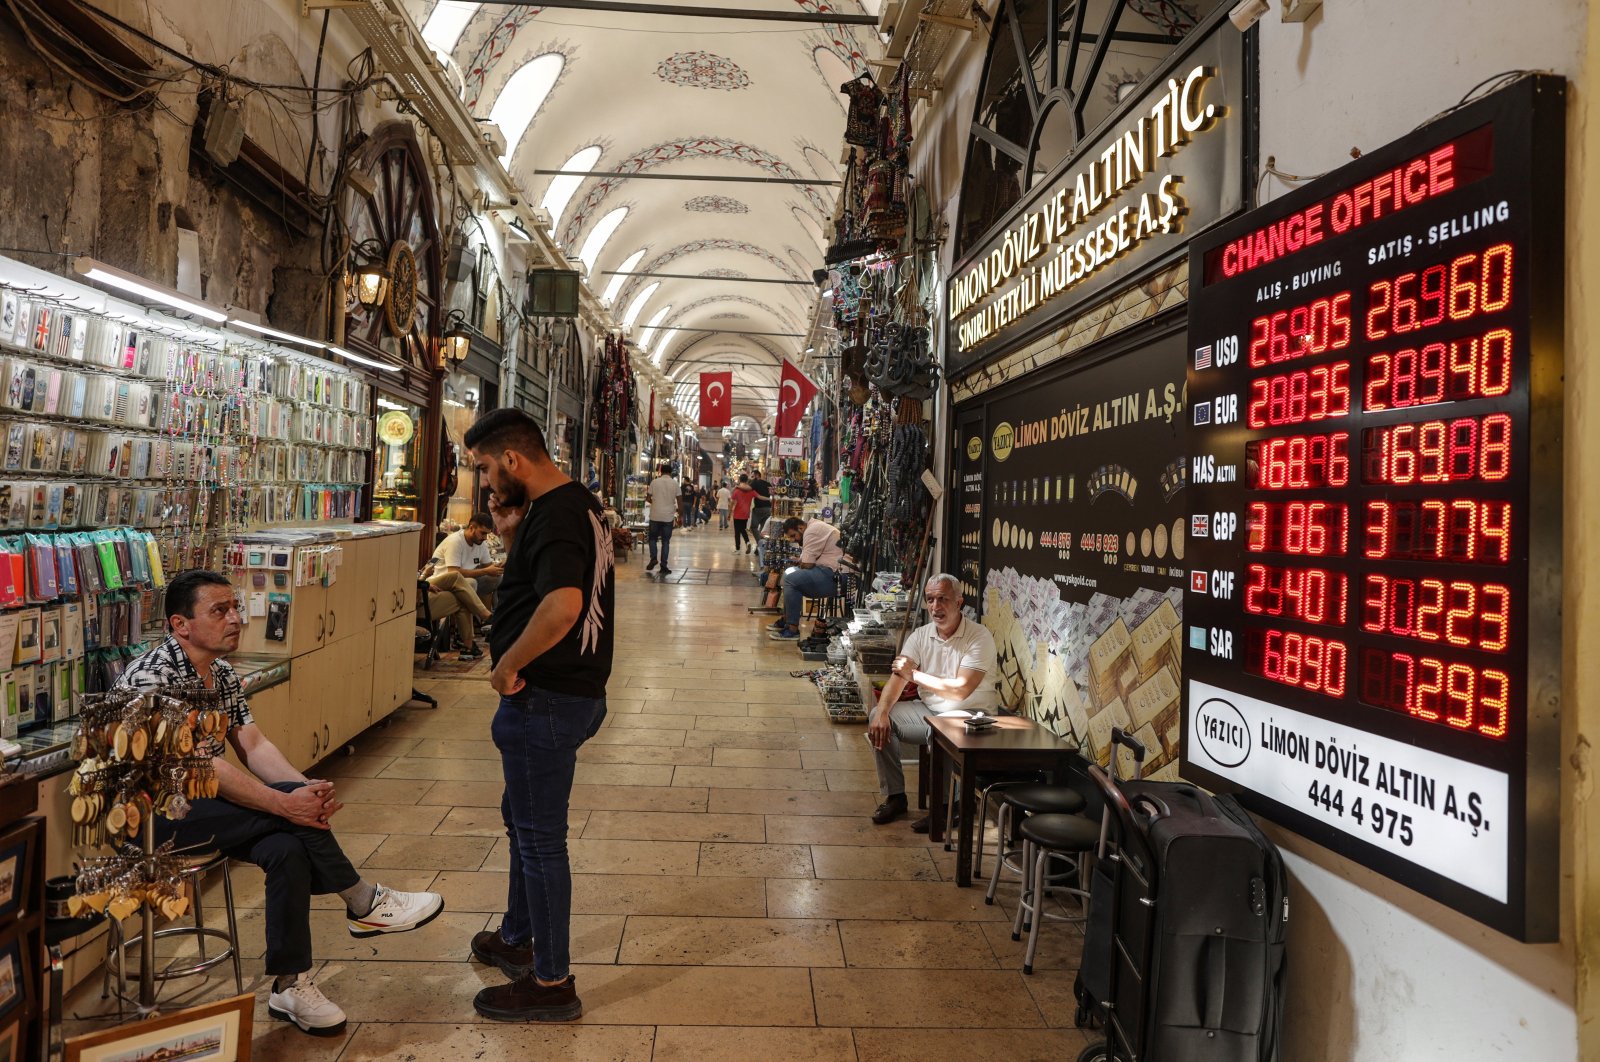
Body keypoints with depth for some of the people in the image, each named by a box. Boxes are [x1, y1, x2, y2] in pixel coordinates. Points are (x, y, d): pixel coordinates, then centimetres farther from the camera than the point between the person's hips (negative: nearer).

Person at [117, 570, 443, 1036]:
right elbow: (201, 764, -27)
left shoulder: (223, 673, 7)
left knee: (288, 848, -20)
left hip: (207, 804, 7)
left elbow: (253, 746, 0)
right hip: (159, 812, -7)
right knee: (287, 805, -25)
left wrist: (307, 788, -20)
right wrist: (285, 803, -33)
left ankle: (290, 988, -10)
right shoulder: (152, 676, -20)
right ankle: (364, 905, -9)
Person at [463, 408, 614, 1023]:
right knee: (523, 816, 25)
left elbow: (563, 604, -36)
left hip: (546, 698, -11)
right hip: (570, 691, 11)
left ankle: (551, 984, 17)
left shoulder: (553, 514, -21)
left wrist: (508, 664, -23)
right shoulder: (575, 503, 11)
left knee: (539, 835, 2)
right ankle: (517, 938, 43)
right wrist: (513, 532, 3)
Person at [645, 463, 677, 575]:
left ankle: (653, 558, -2)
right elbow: (679, 501, 1)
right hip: (668, 516, 0)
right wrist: (680, 514, 13)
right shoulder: (674, 484, 0)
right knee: (665, 541, 6)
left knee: (653, 538, 16)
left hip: (655, 515, 0)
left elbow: (648, 497, 4)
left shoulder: (654, 482, -1)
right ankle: (663, 566, 4)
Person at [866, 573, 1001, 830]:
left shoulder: (979, 637, -16)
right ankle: (894, 796, -1)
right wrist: (882, 713, -24)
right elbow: (897, 680, -5)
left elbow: (960, 690, -25)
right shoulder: (920, 636, 2)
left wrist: (915, 674, -21)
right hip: (929, 711, 6)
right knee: (879, 718, -13)